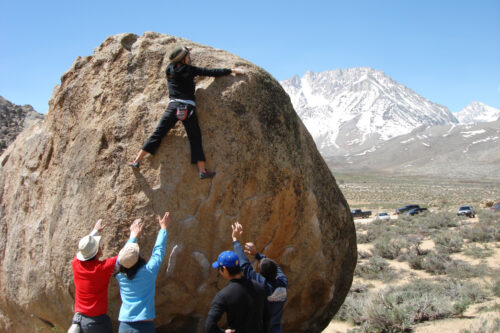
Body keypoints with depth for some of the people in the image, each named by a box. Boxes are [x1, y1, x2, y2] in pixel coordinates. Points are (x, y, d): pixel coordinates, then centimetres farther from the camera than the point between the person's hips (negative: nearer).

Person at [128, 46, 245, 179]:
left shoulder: (169, 69, 8)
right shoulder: (190, 70, 0)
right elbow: (212, 72, 4)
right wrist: (232, 71, 11)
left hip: (173, 106, 3)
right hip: (188, 108, -3)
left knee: (157, 134, 7)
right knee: (195, 139, 2)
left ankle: (137, 161, 8)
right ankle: (202, 170, 2)